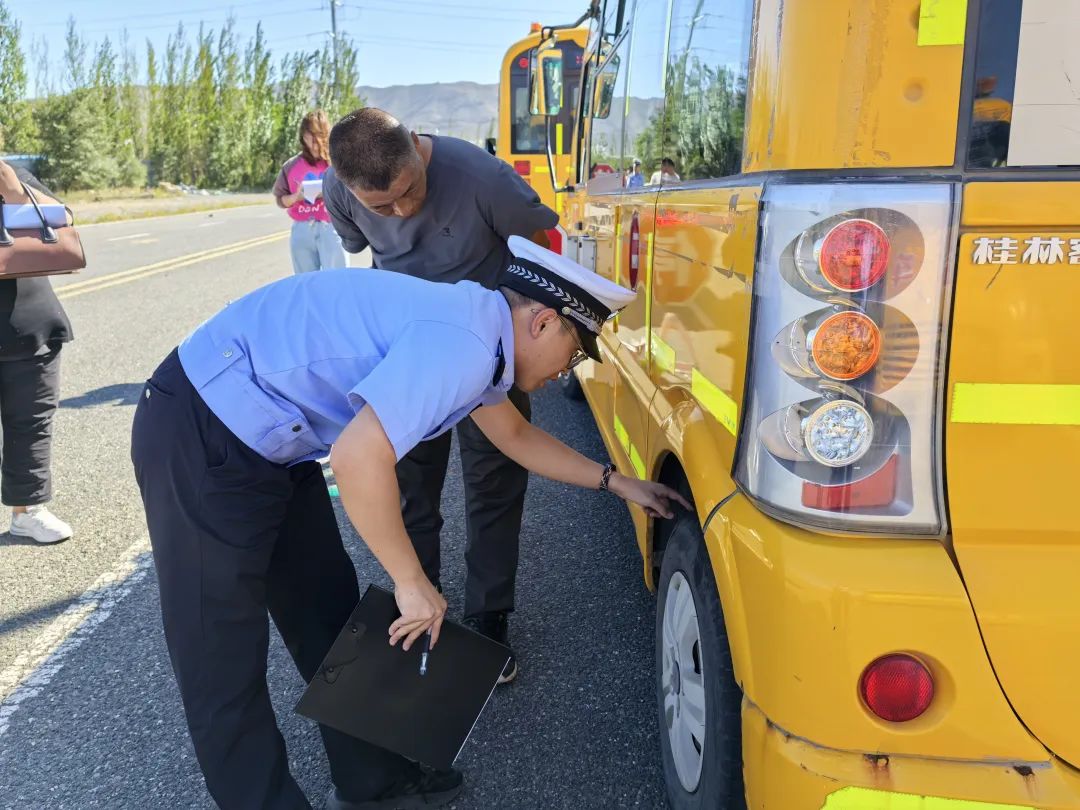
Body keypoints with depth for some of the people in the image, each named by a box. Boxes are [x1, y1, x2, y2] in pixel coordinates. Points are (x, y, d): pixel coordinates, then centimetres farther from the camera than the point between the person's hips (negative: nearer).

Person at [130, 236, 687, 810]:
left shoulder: (472, 326, 8)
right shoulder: (461, 342, -24)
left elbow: (514, 434, 24)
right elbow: (358, 458, -33)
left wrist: (614, 483, 26)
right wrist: (413, 582, -19)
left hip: (266, 438, 10)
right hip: (202, 438, -10)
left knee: (329, 617, 15)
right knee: (225, 664, 1)